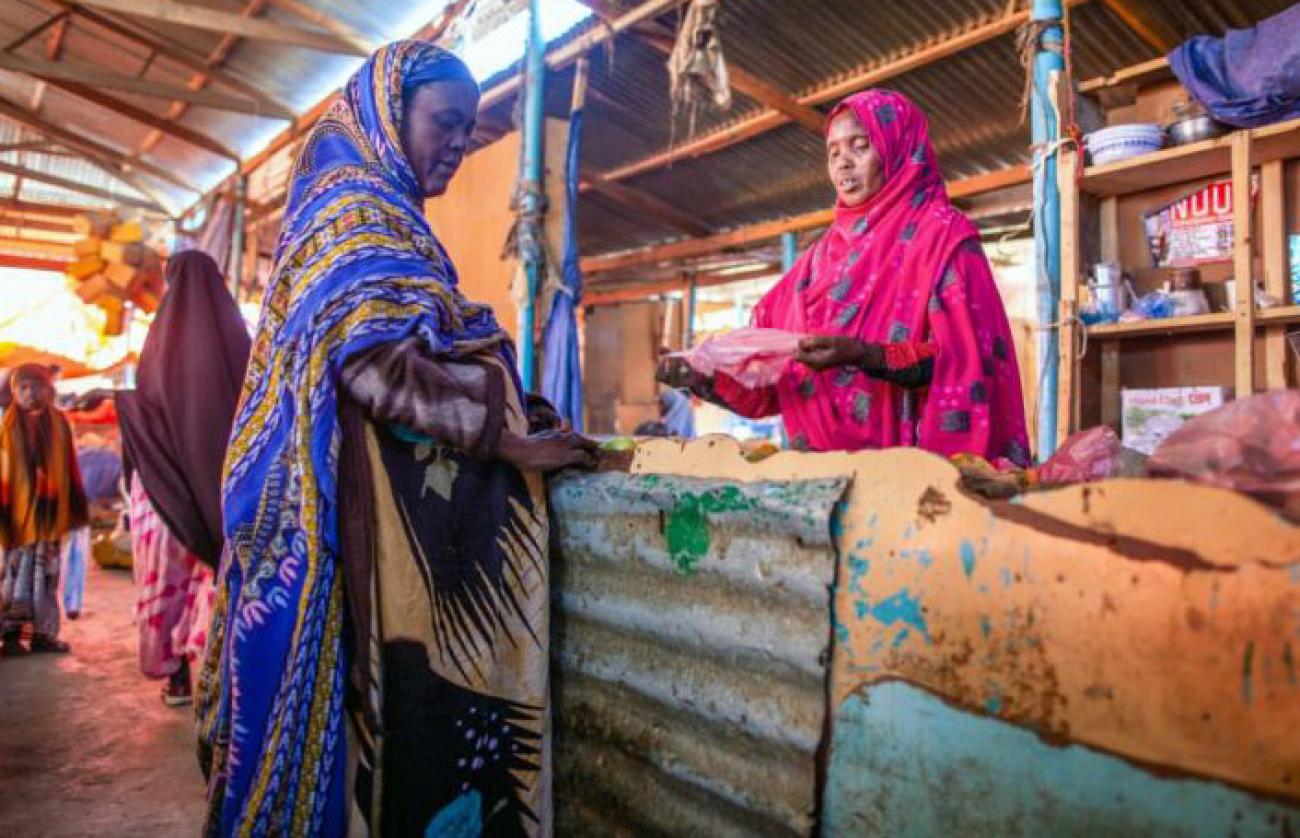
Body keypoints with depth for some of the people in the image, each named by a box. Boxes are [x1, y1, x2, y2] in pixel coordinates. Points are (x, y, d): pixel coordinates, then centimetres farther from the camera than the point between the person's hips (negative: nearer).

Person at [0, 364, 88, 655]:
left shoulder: (58, 423, 4)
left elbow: (70, 468, 7)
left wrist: (75, 508, 8)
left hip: (51, 512, 3)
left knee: (46, 574, 8)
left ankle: (43, 632, 15)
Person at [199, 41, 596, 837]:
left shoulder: (389, 217, 22)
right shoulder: (353, 204, -7)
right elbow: (374, 363, -20)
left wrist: (506, 413, 15)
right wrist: (509, 442, -15)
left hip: (409, 495, 10)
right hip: (380, 503, -10)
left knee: (421, 695, 12)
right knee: (403, 695, -4)